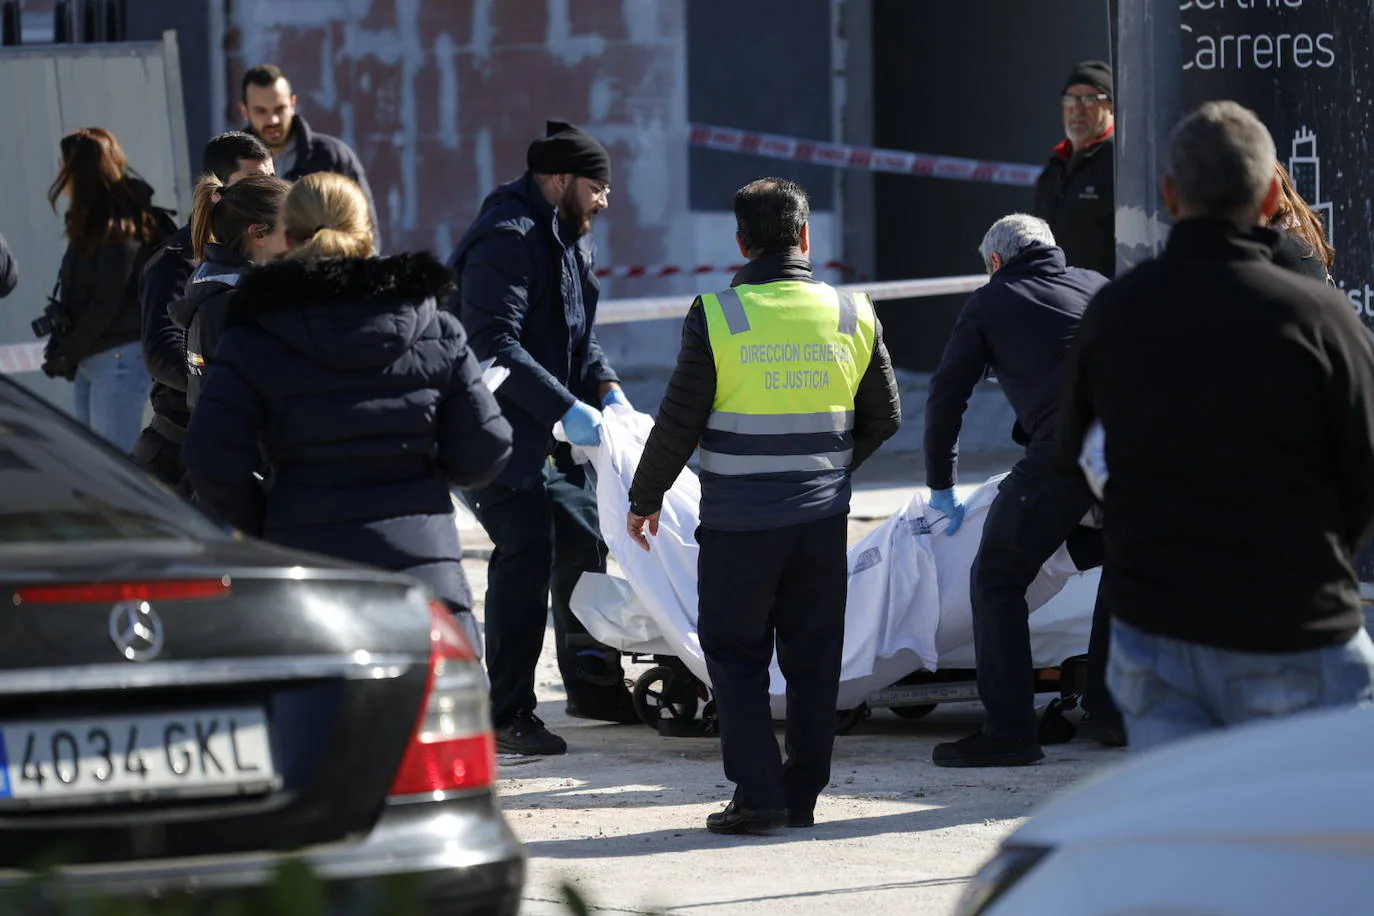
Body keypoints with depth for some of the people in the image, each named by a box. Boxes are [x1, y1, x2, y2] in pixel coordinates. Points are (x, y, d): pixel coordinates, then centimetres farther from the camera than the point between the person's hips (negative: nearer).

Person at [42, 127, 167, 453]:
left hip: (119, 358, -9)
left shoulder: (119, 228, -13)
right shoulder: (92, 223, 13)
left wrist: (67, 354, -10)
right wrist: (63, 349, 2)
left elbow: (108, 302, -17)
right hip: (91, 360, 9)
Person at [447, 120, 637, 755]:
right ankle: (507, 716, -9)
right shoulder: (507, 240, -19)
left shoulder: (569, 240, 14)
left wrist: (606, 387, 3)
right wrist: (566, 408, -28)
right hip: (503, 431, -10)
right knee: (527, 554, -13)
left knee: (582, 541, 16)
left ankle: (592, 684, 32)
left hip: (550, 436, 10)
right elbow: (495, 345, -26)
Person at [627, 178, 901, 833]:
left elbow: (679, 423, -8)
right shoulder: (853, 315, 1)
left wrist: (644, 498, 6)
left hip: (738, 520, -3)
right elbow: (884, 417, 11)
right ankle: (803, 795, 14)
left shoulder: (716, 317, -10)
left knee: (735, 655, 6)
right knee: (812, 657, 12)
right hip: (823, 520, 3)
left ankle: (758, 795, -1)